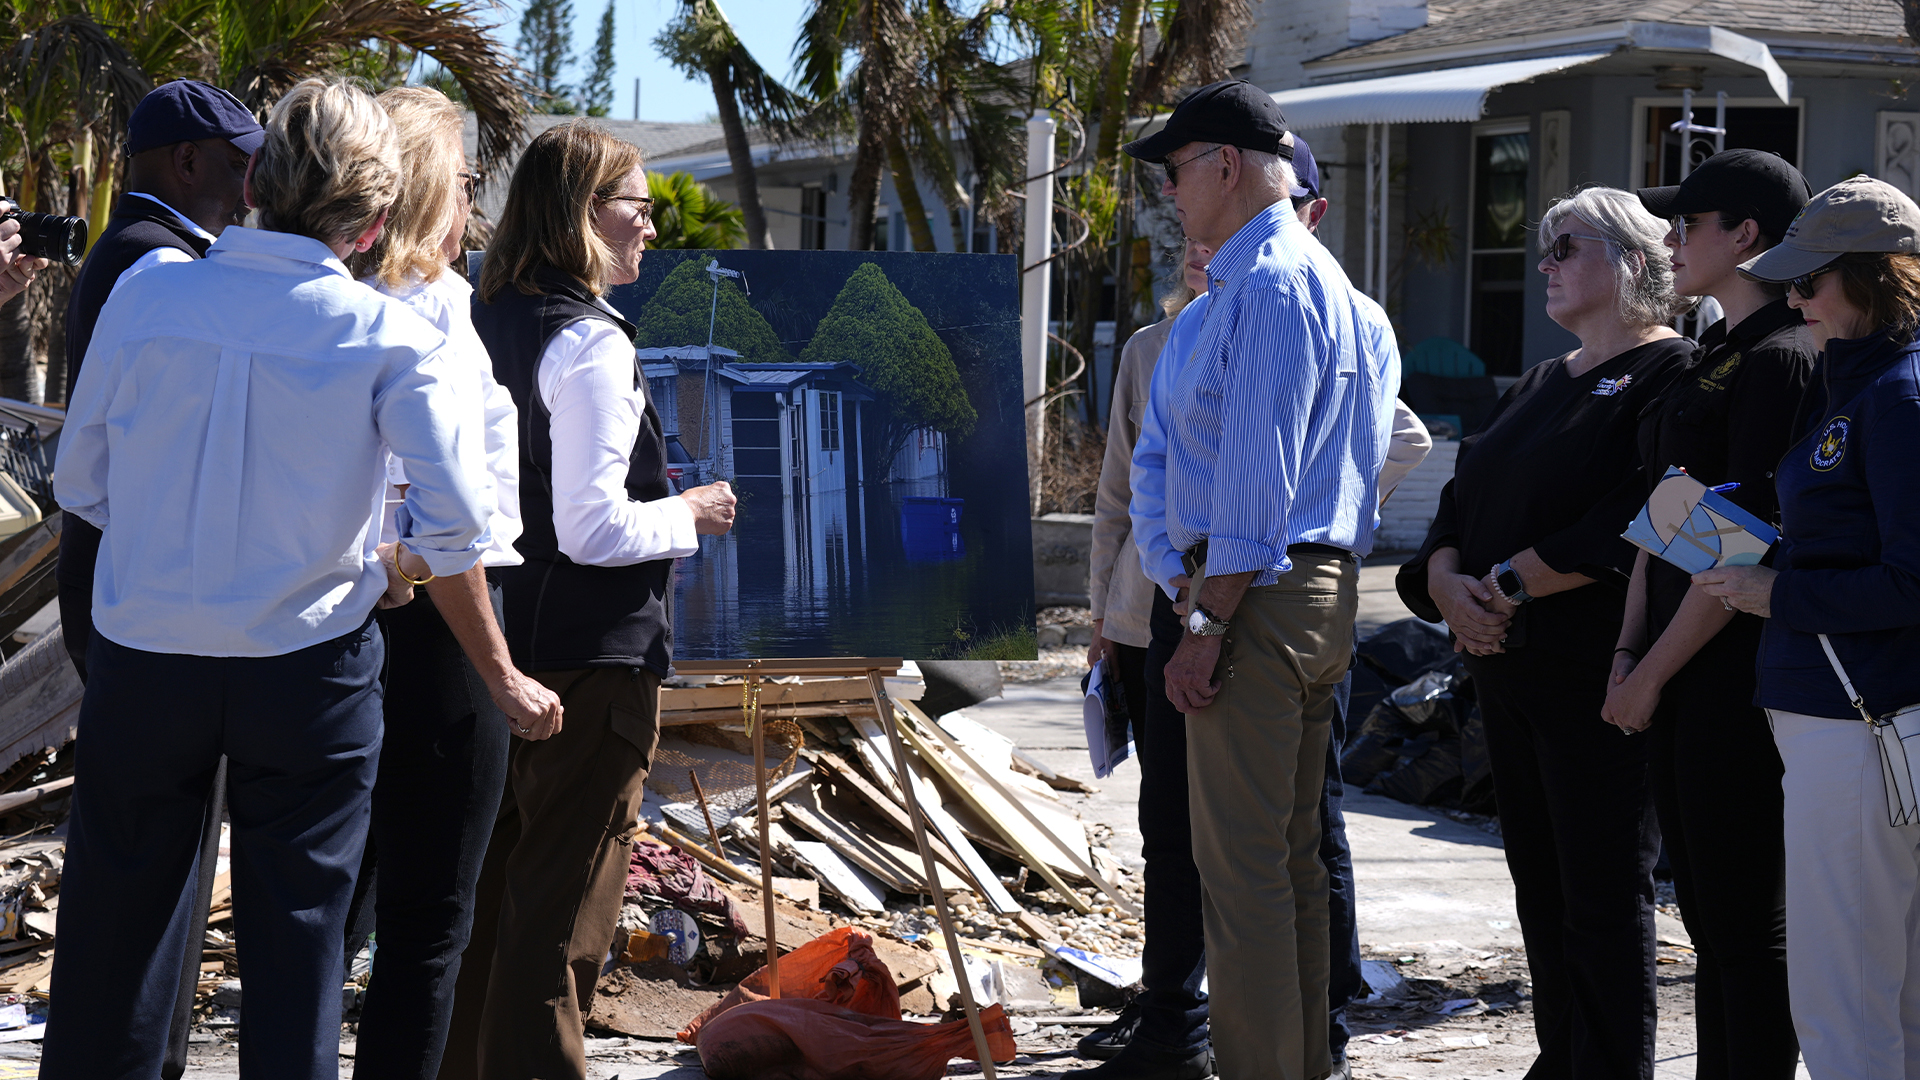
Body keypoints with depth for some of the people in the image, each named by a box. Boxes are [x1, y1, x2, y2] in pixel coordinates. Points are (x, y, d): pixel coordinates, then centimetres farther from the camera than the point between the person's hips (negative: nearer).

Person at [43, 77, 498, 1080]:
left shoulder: (146, 295, -5)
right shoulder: (388, 336, -11)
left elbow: (78, 482, 2)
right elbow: (457, 518, -17)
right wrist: (397, 566, 4)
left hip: (142, 660, 2)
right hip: (307, 671, -1)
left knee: (114, 928, 14)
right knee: (295, 939, 11)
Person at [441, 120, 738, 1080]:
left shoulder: (488, 322, 7)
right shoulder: (591, 343, -18)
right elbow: (593, 529, -23)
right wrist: (689, 516, -6)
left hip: (502, 642, 9)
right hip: (594, 656, -9)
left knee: (491, 890, 19)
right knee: (565, 913, 1)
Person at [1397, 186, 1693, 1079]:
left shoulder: (1671, 372, -7)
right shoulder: (1540, 384, 21)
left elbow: (1637, 521, -19)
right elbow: (1465, 495, 16)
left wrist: (1509, 584, -17)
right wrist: (1447, 582, -5)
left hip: (1595, 671, -8)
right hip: (1507, 665, 8)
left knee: (1602, 894, -4)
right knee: (1540, 885, 12)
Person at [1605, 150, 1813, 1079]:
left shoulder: (1780, 360, -13)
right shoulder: (1709, 358, 17)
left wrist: (1653, 674, -14)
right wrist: (1628, 651, 8)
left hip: (1736, 678, -9)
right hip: (1678, 683, 9)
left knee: (1749, 930, -2)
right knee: (1708, 923, 14)